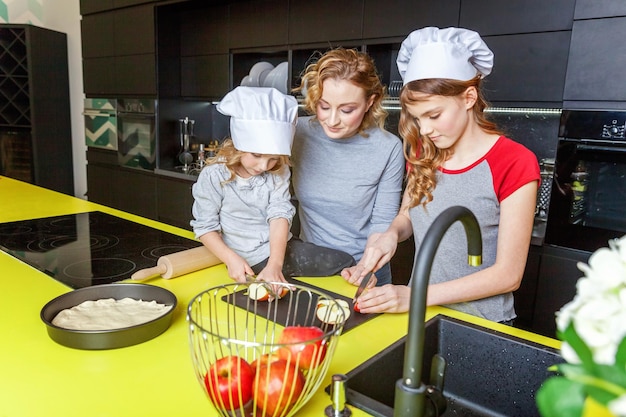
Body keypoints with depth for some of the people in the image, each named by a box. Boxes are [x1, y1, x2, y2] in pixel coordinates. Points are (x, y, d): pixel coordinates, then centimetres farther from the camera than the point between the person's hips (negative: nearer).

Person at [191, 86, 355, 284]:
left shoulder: (278, 173, 1)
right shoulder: (213, 176, -9)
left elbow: (280, 216, -10)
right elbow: (205, 227, -5)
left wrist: (275, 264, -24)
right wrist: (231, 259, -21)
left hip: (280, 249, 5)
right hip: (251, 262, -5)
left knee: (346, 263, -3)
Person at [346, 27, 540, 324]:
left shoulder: (515, 163, -14)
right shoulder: (424, 154, 2)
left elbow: (508, 275, -14)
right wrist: (391, 235, -8)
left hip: (480, 322, -3)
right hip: (422, 314, 4)